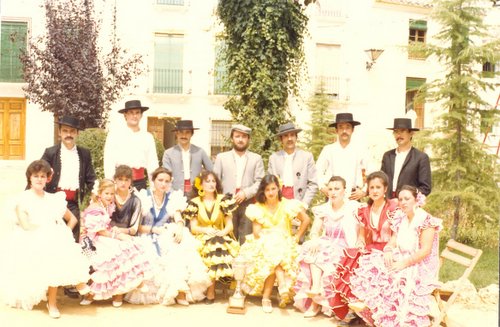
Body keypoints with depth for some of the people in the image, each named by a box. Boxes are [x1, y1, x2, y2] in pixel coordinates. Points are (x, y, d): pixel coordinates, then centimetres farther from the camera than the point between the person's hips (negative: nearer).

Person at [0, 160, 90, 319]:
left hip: (53, 243, 3)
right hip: (29, 244, -3)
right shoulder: (23, 199, 1)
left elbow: (72, 219, 18)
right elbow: (25, 225, -10)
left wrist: (64, 234, 1)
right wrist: (48, 229, -13)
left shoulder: (54, 199, 13)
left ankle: (52, 303, -12)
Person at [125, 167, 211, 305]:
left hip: (167, 237, 2)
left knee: (181, 247, -31)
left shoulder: (173, 197, 11)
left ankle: (180, 290, -33)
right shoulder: (143, 197, 1)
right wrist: (154, 230, -16)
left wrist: (179, 227, -25)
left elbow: (178, 219, -2)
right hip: (148, 237, -2)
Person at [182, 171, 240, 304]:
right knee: (212, 246, -35)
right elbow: (193, 227, 2)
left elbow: (229, 225, 4)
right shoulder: (195, 202, 6)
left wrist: (222, 233, -17)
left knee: (217, 247, -35)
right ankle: (211, 292, -25)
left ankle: (210, 292, -27)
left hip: (221, 238, 1)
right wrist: (206, 230, -17)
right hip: (202, 239, 0)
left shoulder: (223, 200, 6)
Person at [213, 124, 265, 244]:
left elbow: (260, 182, 4)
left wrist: (246, 193, -10)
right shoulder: (221, 157, 13)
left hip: (248, 204, 0)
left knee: (247, 241, -3)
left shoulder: (256, 158, 11)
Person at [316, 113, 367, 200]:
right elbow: (317, 172, 8)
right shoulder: (328, 150, 6)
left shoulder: (360, 152, 6)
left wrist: (363, 191, -1)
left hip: (353, 197, 0)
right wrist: (322, 187, -4)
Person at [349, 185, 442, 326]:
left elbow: (425, 251, -18)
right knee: (373, 265, -17)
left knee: (400, 278, -35)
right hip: (401, 261, 7)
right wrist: (388, 251, -15)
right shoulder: (400, 220, 12)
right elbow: (392, 242, 9)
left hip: (420, 266, -7)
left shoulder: (427, 221, -11)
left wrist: (404, 263, -26)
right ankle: (366, 302, -28)